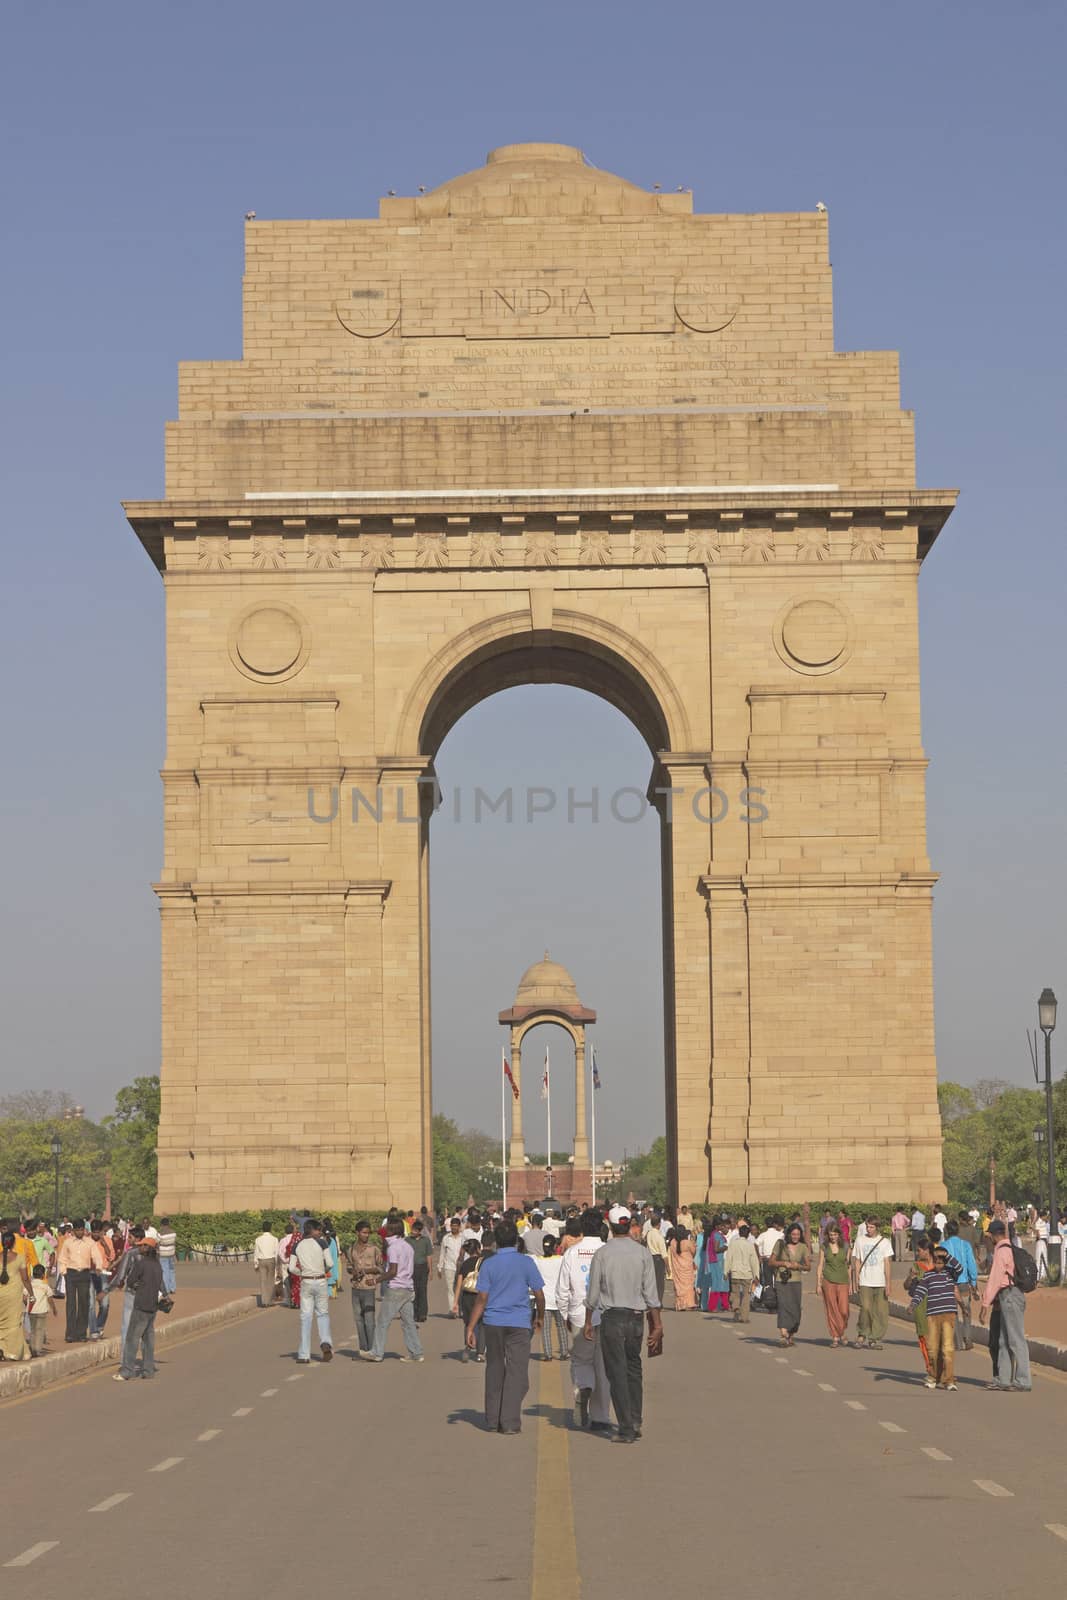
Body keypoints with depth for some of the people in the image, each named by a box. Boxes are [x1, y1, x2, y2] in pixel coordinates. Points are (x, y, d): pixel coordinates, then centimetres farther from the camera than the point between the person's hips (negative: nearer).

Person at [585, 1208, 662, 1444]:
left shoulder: (602, 1254, -5)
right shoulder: (642, 1253, -1)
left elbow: (593, 1293, -1)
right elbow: (651, 1293, -1)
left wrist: (588, 1321, 10)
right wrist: (657, 1324, 5)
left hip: (611, 1318, -2)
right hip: (636, 1318, 3)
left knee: (617, 1373, 1)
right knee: (634, 1370, 18)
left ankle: (626, 1429, -1)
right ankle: (636, 1422, 16)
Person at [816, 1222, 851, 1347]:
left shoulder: (845, 1247, 4)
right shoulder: (824, 1247, 3)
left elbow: (849, 1266, 10)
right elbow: (820, 1266, 6)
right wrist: (818, 1284, 2)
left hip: (842, 1281, 0)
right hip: (828, 1281, 0)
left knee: (844, 1310, -6)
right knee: (832, 1310, -1)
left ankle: (843, 1331, 21)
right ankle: (835, 1338, 7)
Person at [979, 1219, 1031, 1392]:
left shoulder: (1001, 1251, -13)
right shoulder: (1011, 1248, 16)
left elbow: (994, 1279, -16)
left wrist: (985, 1304, -14)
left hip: (1009, 1297, -10)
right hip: (1005, 1299, 10)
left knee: (1016, 1340, -9)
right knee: (1002, 1340, 14)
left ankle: (1022, 1382, -9)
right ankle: (1002, 1379, 19)